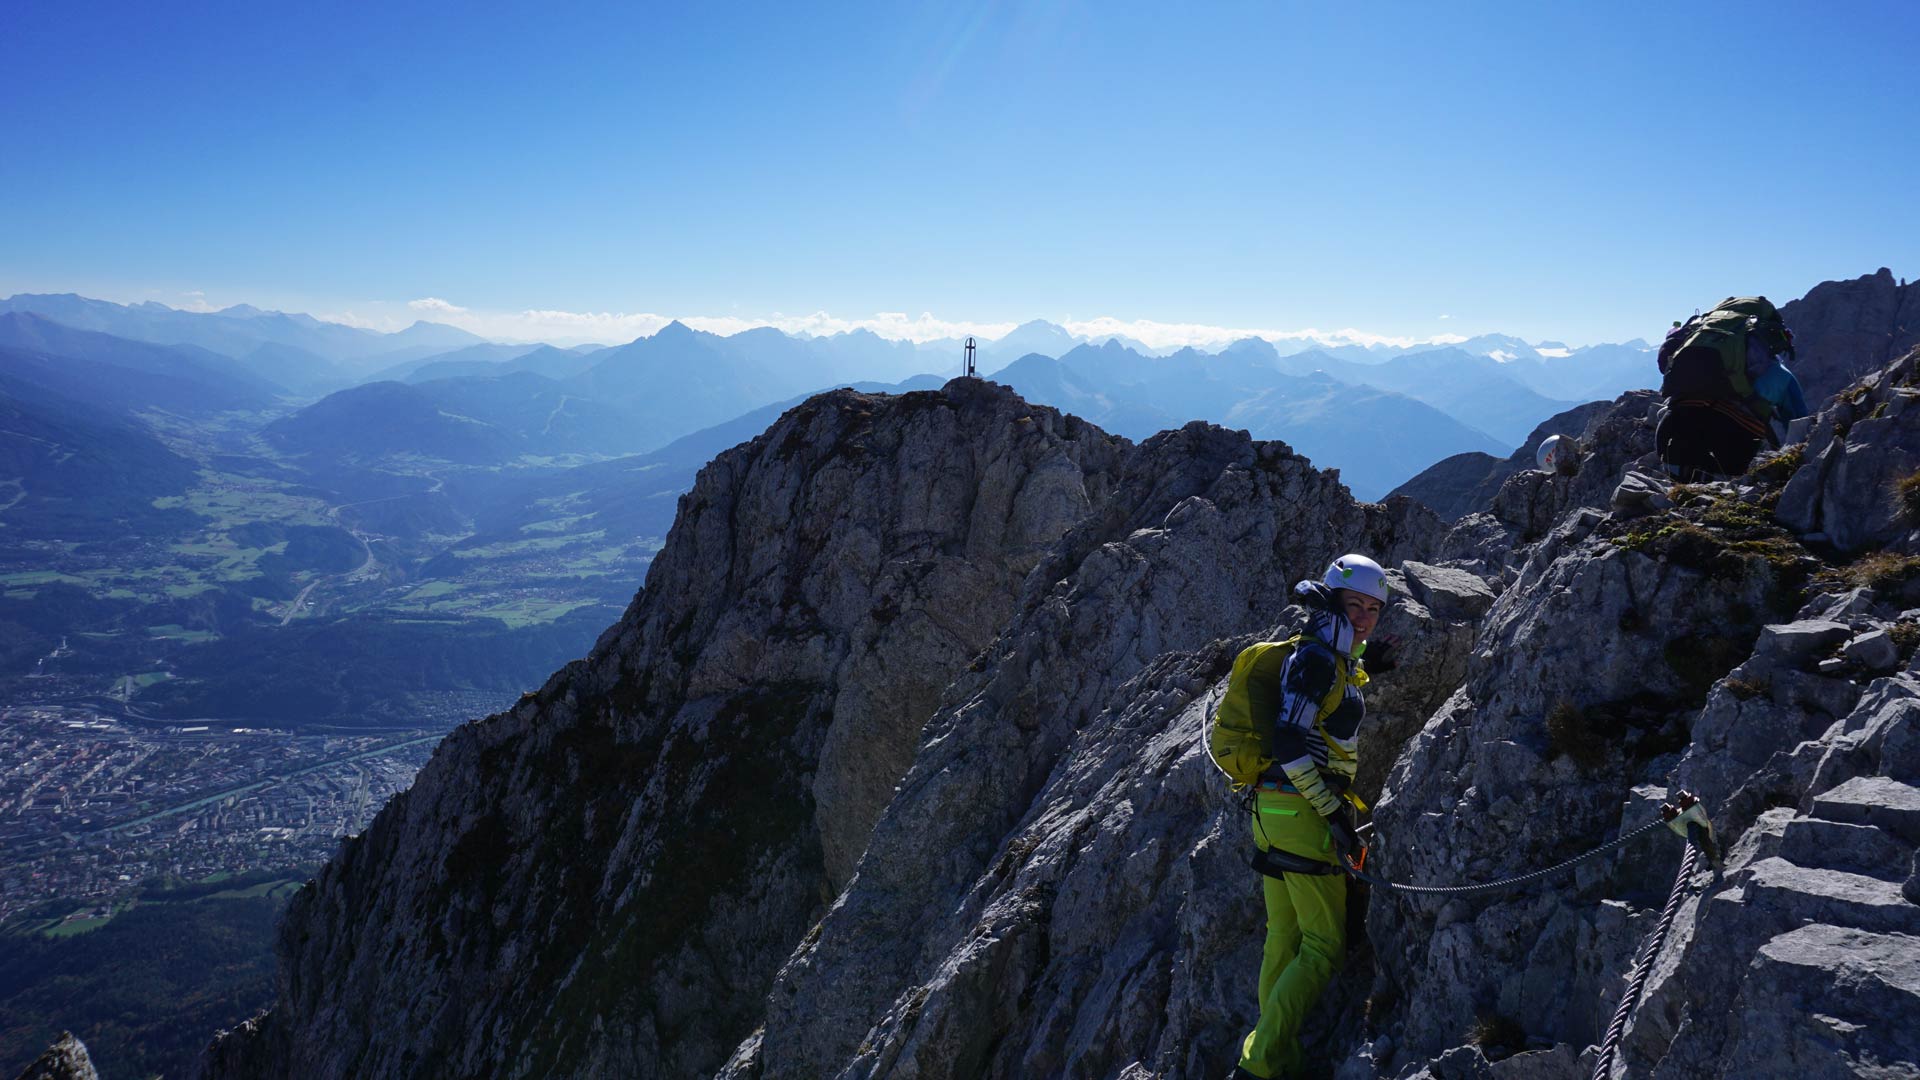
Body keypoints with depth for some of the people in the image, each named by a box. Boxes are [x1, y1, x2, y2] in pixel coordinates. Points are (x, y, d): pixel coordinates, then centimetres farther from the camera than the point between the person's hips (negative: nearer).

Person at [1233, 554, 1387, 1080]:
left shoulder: (1336, 664, 18)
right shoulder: (1315, 658, -13)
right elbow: (1290, 744, -22)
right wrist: (1334, 813, -19)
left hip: (1271, 811, 10)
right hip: (1302, 815, -10)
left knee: (1285, 939, 13)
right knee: (1325, 944, -4)